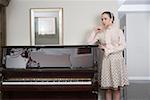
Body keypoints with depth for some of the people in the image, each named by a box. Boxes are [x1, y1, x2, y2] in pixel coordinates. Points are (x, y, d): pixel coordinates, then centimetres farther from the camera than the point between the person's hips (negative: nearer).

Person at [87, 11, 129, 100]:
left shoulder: (118, 31, 4)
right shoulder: (100, 33, 10)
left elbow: (123, 46, -6)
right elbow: (89, 43, 5)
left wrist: (108, 49, -9)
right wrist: (95, 31, 1)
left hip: (117, 60, -2)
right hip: (106, 60, 2)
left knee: (116, 88, -2)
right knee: (107, 88, 0)